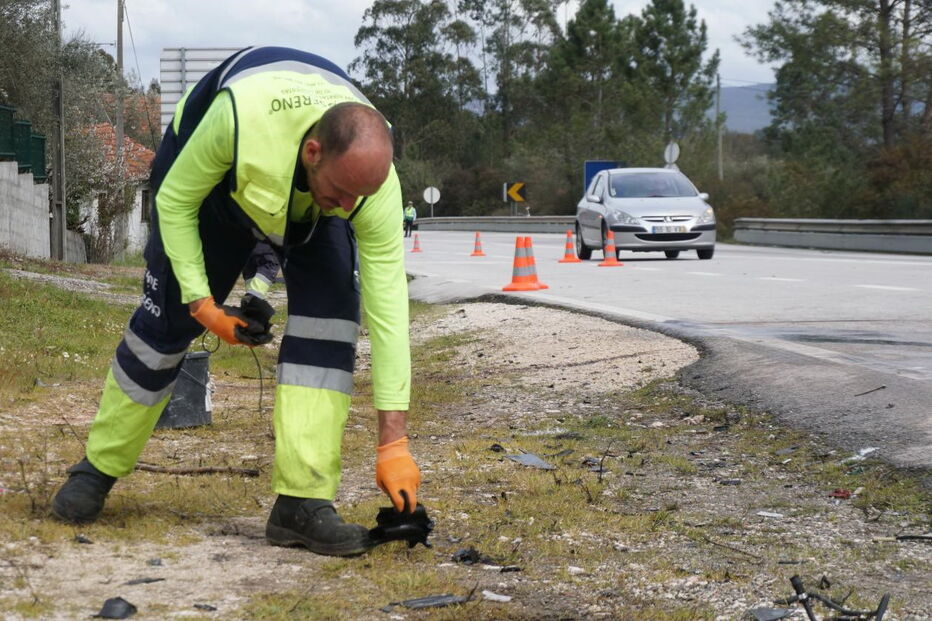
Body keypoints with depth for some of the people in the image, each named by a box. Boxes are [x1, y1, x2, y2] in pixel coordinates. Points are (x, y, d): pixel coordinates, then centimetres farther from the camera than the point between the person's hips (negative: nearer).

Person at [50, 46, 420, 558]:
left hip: (310, 208, 1)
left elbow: (388, 305, -35)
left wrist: (393, 444, -36)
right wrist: (202, 302, -25)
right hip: (208, 178, -1)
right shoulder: (239, 118, -44)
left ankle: (301, 501, -19)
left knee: (331, 314, -22)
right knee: (168, 318, 0)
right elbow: (174, 201, -24)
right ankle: (99, 467, 23)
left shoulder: (374, 181, -37)